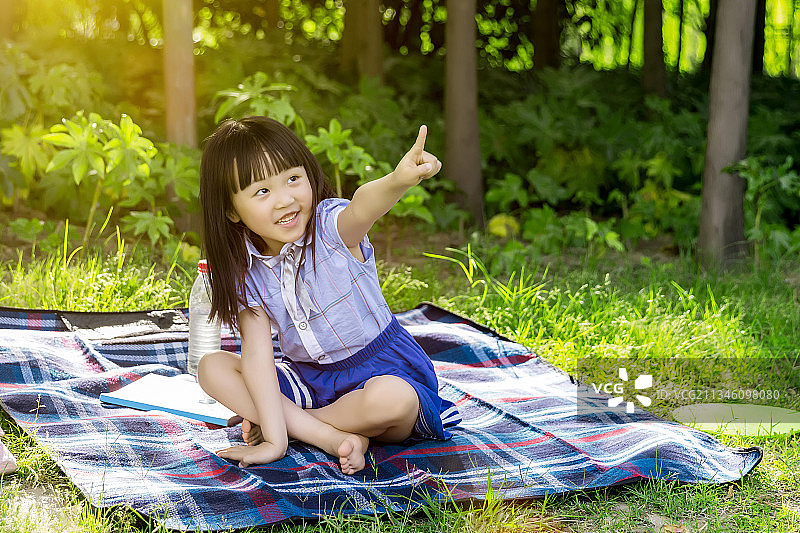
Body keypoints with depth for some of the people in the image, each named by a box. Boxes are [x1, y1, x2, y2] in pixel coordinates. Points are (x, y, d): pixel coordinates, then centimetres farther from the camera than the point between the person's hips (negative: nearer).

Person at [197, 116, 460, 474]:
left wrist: (398, 180, -70)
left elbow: (362, 207, -45)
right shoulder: (246, 271, -8)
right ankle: (335, 437, -22)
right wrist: (275, 439, -25)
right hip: (308, 378, 4)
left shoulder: (331, 226, -20)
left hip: (383, 368, -4)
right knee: (212, 368, -12)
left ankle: (300, 422, -8)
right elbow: (257, 353, -16)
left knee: (391, 399, -38)